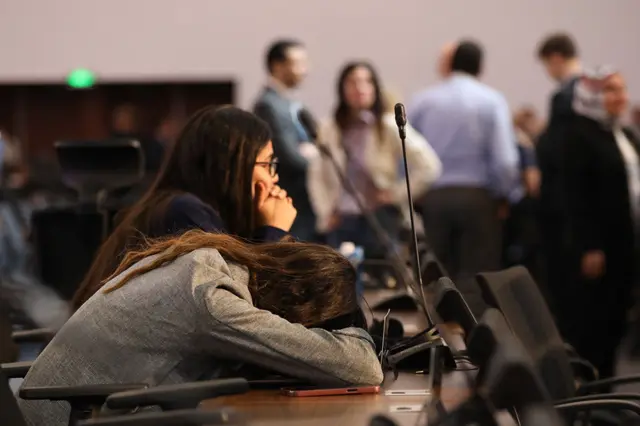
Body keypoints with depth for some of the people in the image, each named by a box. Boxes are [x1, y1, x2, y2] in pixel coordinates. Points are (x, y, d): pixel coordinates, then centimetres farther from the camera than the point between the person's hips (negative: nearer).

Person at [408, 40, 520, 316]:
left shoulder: (422, 101, 4)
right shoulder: (491, 101, -2)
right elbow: (504, 160, -10)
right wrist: (507, 195, 5)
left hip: (432, 198, 2)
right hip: (477, 198, -2)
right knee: (476, 278, -1)